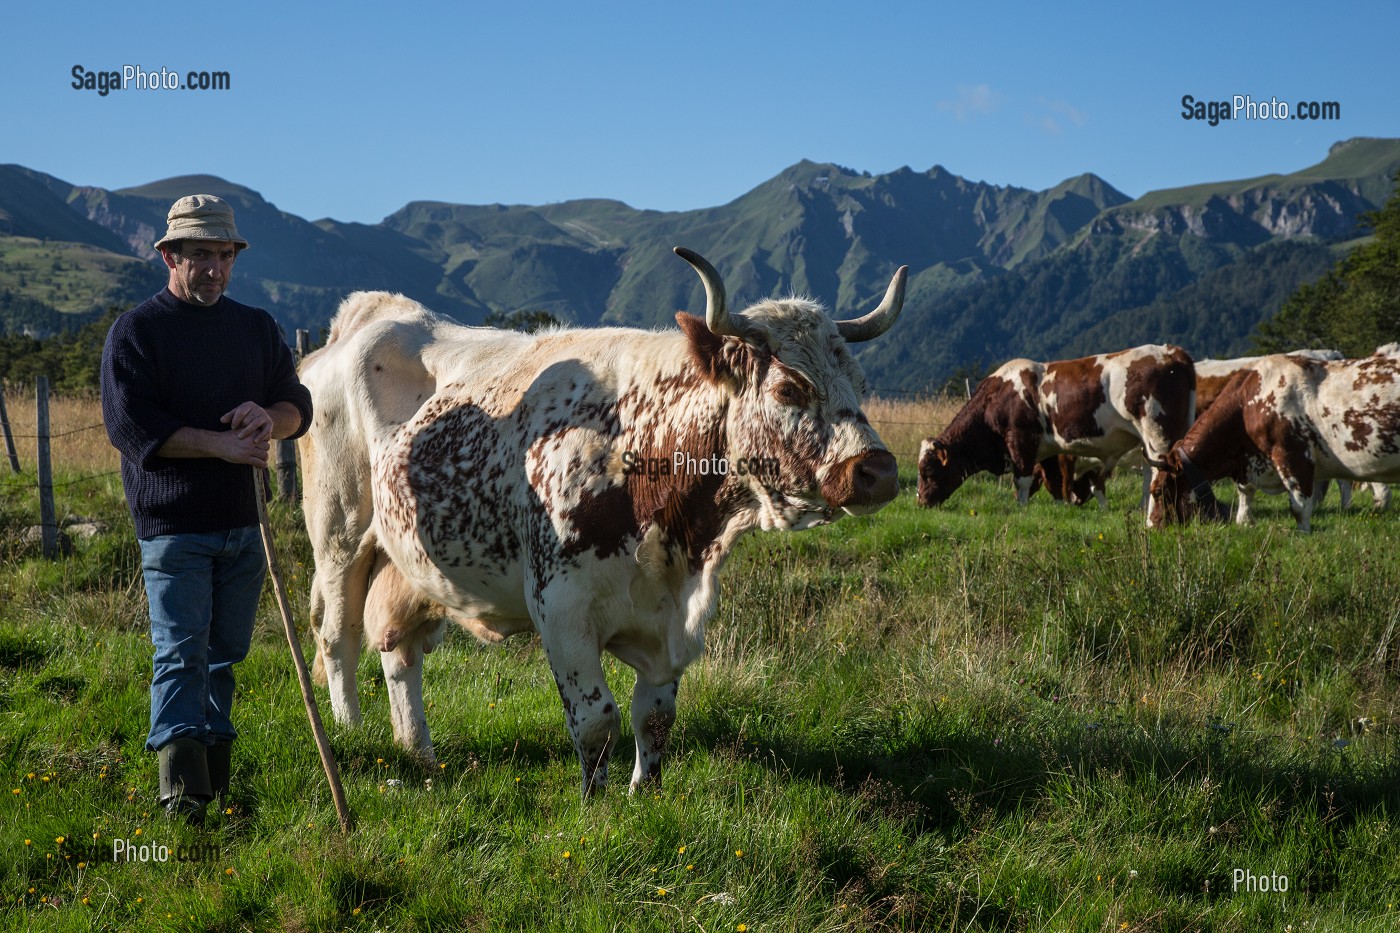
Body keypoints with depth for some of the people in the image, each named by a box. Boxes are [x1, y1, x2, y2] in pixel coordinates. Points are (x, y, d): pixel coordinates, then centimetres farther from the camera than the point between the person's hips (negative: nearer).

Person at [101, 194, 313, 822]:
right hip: (172, 523, -5)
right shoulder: (135, 331, -2)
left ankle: (215, 761, 26)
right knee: (181, 650, -12)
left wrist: (269, 416, -11)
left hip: (244, 522, 5)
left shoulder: (257, 328, 14)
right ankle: (180, 782, -17)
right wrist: (219, 445, -19)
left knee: (227, 650, 13)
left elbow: (298, 404, 14)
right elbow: (128, 423, -12)